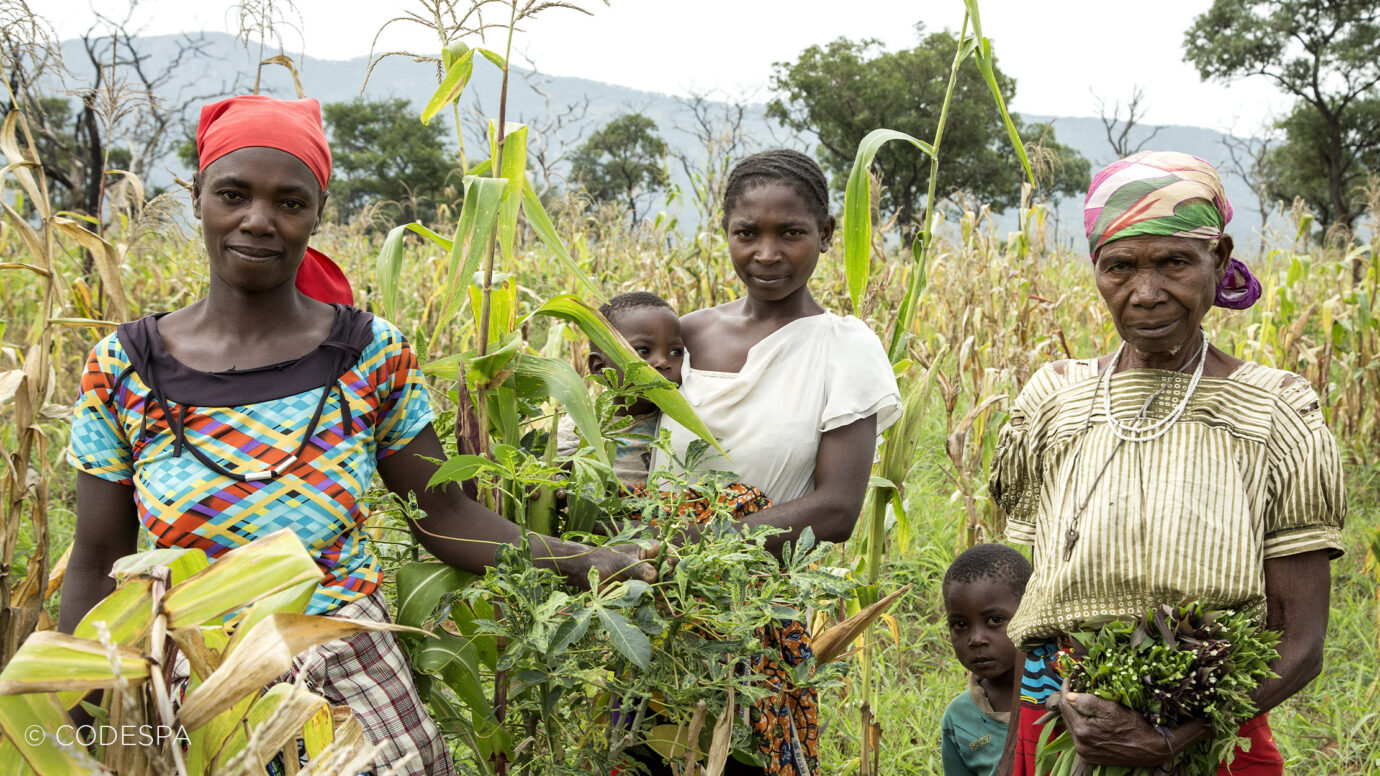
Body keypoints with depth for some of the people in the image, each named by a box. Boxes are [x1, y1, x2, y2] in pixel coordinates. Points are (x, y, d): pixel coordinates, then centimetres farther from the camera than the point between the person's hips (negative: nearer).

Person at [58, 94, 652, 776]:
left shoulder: (372, 353, -4)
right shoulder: (122, 368, -5)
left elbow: (441, 513, 0)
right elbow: (97, 567, 1)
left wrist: (581, 560, -13)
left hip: (354, 692, 0)